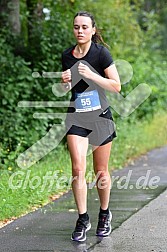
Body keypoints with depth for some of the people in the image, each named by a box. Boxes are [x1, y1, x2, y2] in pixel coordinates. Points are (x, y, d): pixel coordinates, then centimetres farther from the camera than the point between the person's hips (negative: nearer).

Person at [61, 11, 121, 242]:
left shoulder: (101, 53, -9)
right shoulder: (67, 55, 4)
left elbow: (116, 86, -11)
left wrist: (91, 75, -22)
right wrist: (65, 82, -5)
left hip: (100, 117, -3)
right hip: (76, 117, 3)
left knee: (100, 171, 7)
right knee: (78, 169, -11)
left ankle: (104, 214, 28)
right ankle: (83, 220, -2)